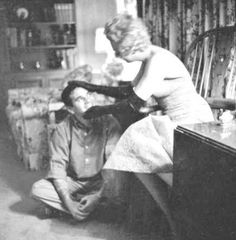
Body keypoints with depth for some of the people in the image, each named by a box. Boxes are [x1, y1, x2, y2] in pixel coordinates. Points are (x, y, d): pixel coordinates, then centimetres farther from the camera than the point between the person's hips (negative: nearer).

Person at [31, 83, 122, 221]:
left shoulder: (109, 123, -13)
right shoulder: (63, 129, -9)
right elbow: (57, 165, -11)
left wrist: (98, 195, -26)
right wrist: (68, 202, -22)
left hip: (101, 183, 0)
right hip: (73, 182, 1)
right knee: (37, 189, -20)